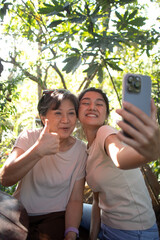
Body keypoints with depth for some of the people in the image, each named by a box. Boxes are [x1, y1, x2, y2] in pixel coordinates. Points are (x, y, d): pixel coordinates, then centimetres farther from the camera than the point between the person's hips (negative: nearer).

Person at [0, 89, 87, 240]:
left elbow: (75, 199, -4)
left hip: (54, 216, 0)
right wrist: (38, 151, -38)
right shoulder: (29, 137, -9)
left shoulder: (80, 150, -7)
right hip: (19, 212, 1)